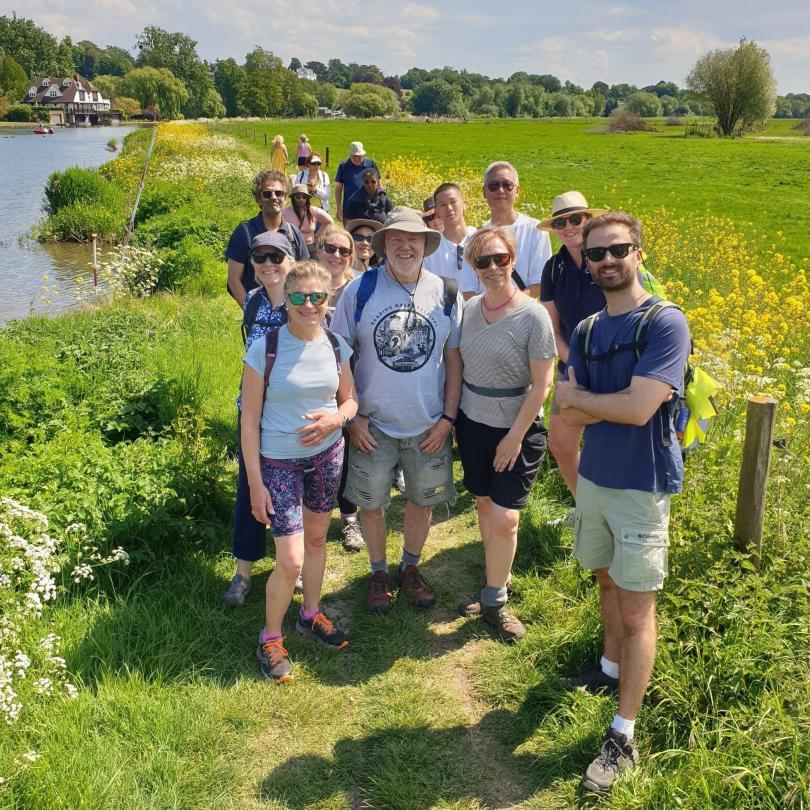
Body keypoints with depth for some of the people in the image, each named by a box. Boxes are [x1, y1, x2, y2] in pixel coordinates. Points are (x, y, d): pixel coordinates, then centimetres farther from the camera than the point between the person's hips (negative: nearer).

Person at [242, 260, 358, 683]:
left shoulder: (336, 346, -3)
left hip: (327, 455, 4)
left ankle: (311, 615, 42)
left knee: (317, 538, 19)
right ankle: (270, 637, 19)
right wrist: (255, 482, -12)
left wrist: (337, 417, -15)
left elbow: (350, 399, 10)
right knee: (291, 561, -5)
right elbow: (250, 420, -11)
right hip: (279, 462, -4)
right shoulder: (265, 349, -16)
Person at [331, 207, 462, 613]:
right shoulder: (359, 291, -9)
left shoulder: (445, 294, -3)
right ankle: (378, 572, 35)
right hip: (373, 426, -1)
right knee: (371, 503, 11)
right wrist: (351, 416, -8)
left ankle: (411, 566, 40)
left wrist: (448, 417, -3)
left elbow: (454, 358, 3)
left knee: (422, 500, 15)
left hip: (429, 427, 2)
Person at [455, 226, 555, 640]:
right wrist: (451, 416, 7)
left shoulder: (533, 316, -15)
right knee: (484, 504, 13)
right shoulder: (470, 308, 1)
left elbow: (541, 384, -14)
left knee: (504, 519, -5)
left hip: (516, 431, -5)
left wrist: (514, 437, -14)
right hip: (472, 424, 5)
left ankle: (493, 601, 13)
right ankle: (495, 581, 31)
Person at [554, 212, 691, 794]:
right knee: (607, 579, 22)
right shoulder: (586, 330, 5)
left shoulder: (665, 323, -16)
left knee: (637, 610, 1)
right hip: (594, 477, 6)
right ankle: (612, 667, 45)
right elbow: (571, 416, -2)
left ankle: (624, 737, 10)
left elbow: (638, 409, -25)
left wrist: (579, 396, -10)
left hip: (641, 487, -6)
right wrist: (613, 401, -20)